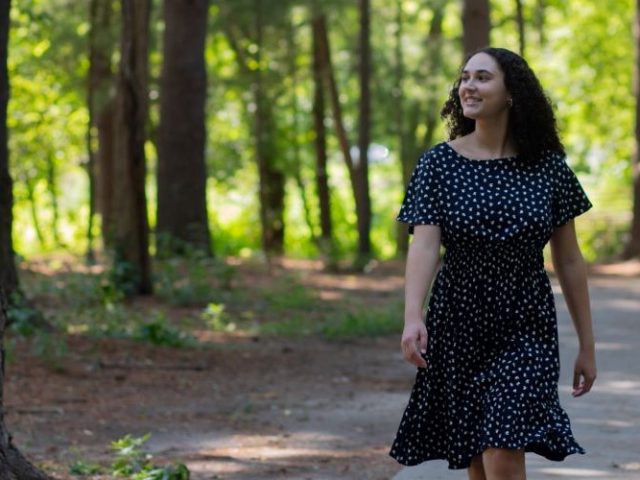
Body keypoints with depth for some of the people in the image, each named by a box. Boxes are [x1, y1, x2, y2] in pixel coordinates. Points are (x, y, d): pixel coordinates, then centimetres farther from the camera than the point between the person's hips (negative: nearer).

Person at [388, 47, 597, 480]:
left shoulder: (547, 166, -2)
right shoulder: (439, 164, -3)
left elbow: (569, 260, 3)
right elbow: (424, 245, -15)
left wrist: (588, 345, 5)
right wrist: (413, 318, -31)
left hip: (526, 329, -1)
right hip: (459, 329, 1)